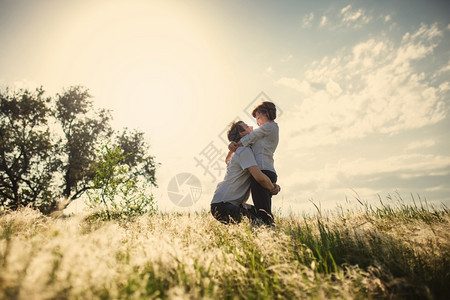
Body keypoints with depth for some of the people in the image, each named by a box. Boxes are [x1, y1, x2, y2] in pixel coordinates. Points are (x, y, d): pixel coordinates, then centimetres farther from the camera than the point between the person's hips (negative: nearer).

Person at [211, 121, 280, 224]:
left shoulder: (247, 151, 17)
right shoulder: (244, 151, -15)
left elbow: (260, 177, 19)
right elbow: (260, 177, -27)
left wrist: (275, 186, -1)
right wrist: (272, 189, -7)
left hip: (235, 203, 10)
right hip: (222, 204, -10)